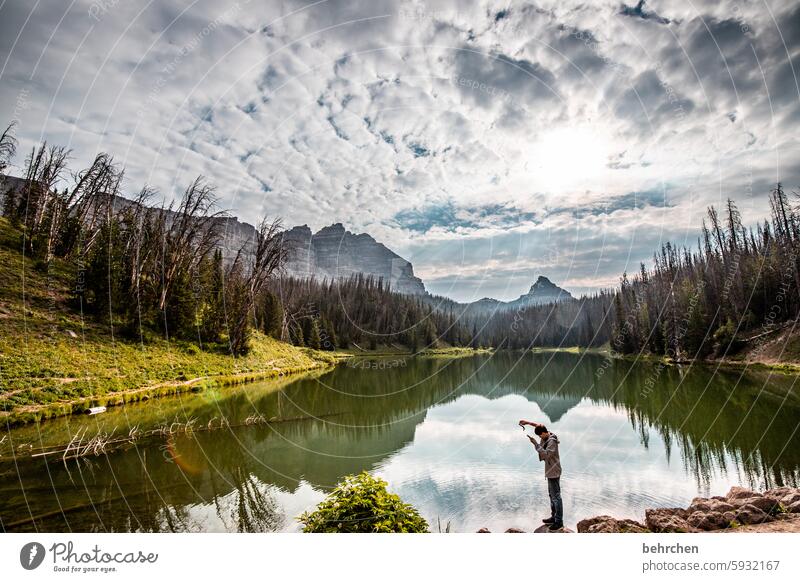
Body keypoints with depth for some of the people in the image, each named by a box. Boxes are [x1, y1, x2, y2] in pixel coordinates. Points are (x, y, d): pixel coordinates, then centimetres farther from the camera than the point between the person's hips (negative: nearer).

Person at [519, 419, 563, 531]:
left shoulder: (552, 441, -25)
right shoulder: (547, 437, 2)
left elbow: (546, 454, -33)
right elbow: (539, 426, 15)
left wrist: (536, 444, -30)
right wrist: (528, 422, 6)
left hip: (554, 472, -10)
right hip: (551, 471, 10)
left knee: (556, 496, -1)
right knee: (552, 495, 19)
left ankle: (559, 522, 8)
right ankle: (554, 517, 31)